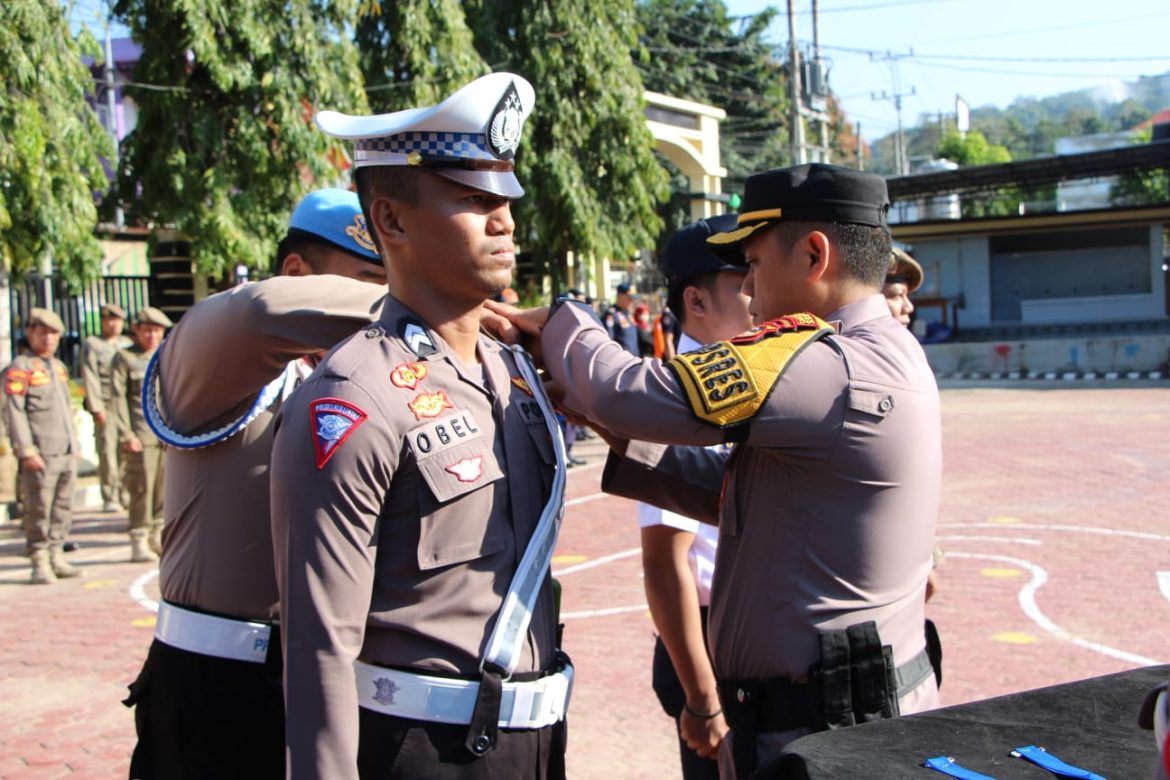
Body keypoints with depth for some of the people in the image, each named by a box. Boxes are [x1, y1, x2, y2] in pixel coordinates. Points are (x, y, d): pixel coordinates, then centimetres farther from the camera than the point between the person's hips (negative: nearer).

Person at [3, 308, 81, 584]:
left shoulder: (59, 367, 18)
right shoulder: (19, 368, -5)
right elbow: (15, 412, -11)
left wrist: (75, 445, 20)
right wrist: (27, 451, -17)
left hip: (67, 453, 7)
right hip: (41, 455, -7)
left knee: (63, 508, 9)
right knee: (39, 510, -4)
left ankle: (56, 557, 17)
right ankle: (40, 563, 3)